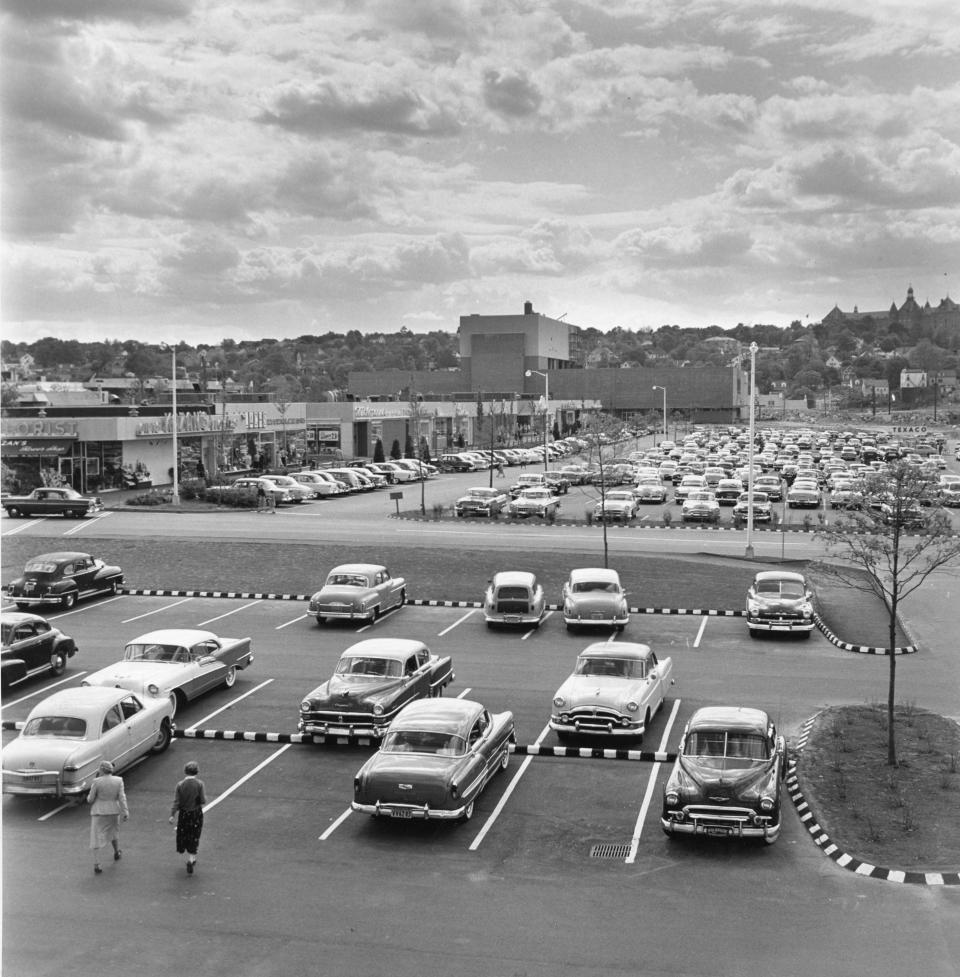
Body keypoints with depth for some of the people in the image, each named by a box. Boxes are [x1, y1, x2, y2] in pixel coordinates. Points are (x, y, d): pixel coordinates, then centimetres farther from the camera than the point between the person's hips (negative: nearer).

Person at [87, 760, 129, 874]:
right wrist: (125, 812, -11)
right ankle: (116, 853, 46)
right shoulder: (118, 780, -8)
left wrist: (89, 797, 13)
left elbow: (90, 799, -9)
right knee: (113, 831, 28)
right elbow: (122, 798, -12)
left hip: (98, 812, -3)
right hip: (113, 811, 3)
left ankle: (96, 865, -3)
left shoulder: (97, 782, -16)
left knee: (97, 838, 3)